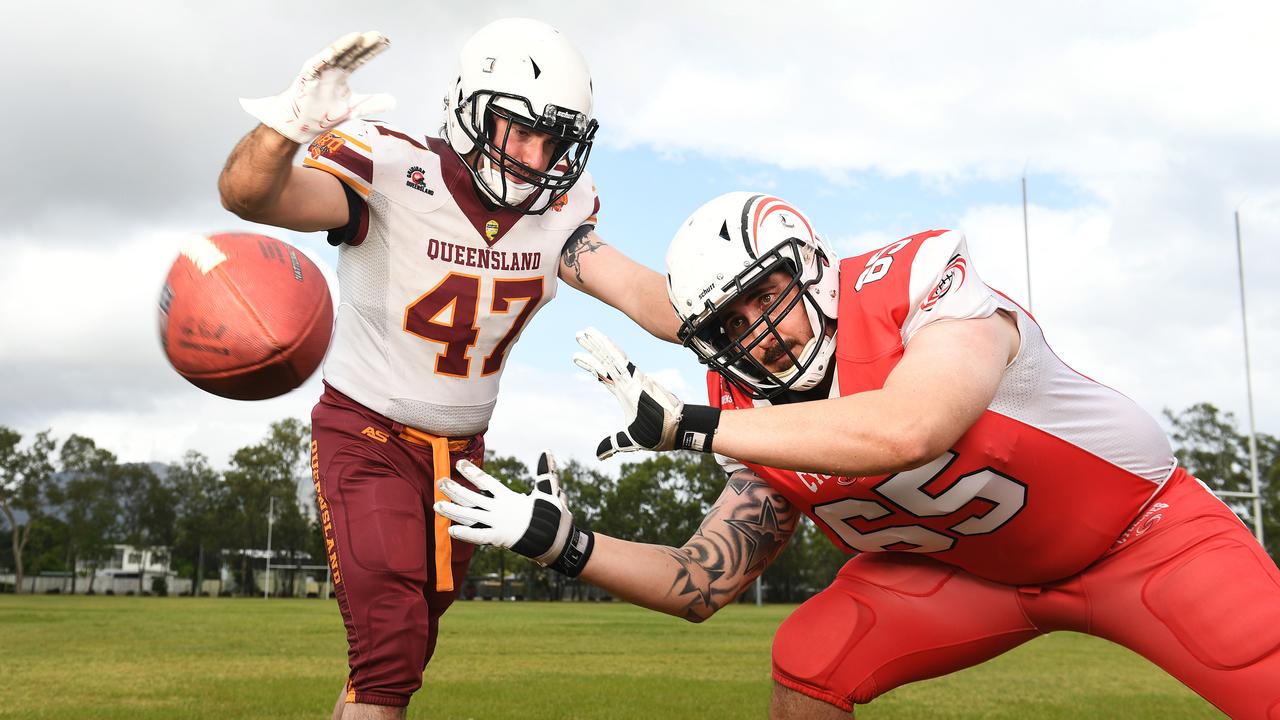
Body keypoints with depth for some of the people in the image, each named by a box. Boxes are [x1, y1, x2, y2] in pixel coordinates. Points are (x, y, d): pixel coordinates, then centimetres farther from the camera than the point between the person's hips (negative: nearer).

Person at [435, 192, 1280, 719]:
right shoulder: (765, 429, -11)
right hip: (967, 566, 5)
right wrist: (563, 541, -19)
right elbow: (701, 587, -6)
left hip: (1138, 527, -4)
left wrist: (689, 424, -42)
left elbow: (904, 431, -47)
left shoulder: (922, 279, -29)